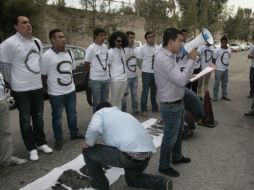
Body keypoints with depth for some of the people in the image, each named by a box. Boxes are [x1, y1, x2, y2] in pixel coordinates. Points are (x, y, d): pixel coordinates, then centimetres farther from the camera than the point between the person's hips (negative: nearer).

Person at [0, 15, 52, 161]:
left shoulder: (38, 42, 6)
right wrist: (13, 82, 0)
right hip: (21, 90, -5)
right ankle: (32, 148, 22)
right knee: (26, 121, 6)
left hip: (38, 87, 6)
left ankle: (41, 143, 32)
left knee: (39, 118, 16)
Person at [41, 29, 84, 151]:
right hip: (56, 93, -6)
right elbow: (43, 75, -10)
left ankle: (74, 133, 37)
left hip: (71, 90, 6)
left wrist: (69, 82, 10)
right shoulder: (47, 55, -15)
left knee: (72, 114, 18)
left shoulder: (69, 53, 5)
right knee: (57, 117, 8)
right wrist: (55, 83, -3)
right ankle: (58, 139, 24)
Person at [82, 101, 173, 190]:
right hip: (148, 152, 8)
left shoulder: (100, 113, 11)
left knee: (88, 151, 12)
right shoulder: (124, 114, 33)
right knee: (132, 179, 35)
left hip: (129, 154, -8)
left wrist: (88, 143, 7)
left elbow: (93, 129, -12)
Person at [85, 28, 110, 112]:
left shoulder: (105, 47, 8)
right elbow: (87, 64, -7)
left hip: (106, 78, 6)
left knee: (105, 101, 16)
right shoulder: (91, 48, -11)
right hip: (96, 79, -6)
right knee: (97, 102, 3)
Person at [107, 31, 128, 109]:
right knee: (114, 99, 3)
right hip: (115, 79, -7)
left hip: (124, 78, 7)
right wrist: (110, 77, -5)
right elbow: (107, 66, -6)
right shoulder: (110, 52, -8)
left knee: (120, 98, 15)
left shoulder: (122, 50, 11)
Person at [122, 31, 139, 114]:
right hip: (126, 76, -6)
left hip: (135, 75, 7)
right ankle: (123, 111, 16)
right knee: (124, 94, 3)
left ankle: (135, 109, 30)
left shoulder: (136, 49, 9)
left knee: (134, 93, 16)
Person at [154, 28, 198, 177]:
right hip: (171, 106, -10)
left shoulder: (171, 57, 7)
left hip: (179, 102, 10)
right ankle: (164, 166, 27)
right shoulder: (163, 59, -25)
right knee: (170, 137, 6)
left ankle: (177, 157, 46)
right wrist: (191, 60, -22)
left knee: (179, 133, 25)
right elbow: (181, 81, -29)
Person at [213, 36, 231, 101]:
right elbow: (214, 59, -6)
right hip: (219, 69, -6)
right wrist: (216, 66, -3)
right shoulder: (217, 50, -12)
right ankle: (215, 96, 7)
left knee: (225, 83, 14)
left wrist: (227, 64, 10)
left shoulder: (229, 50, 4)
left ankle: (224, 96, 25)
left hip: (226, 69, 6)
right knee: (217, 83, -1)